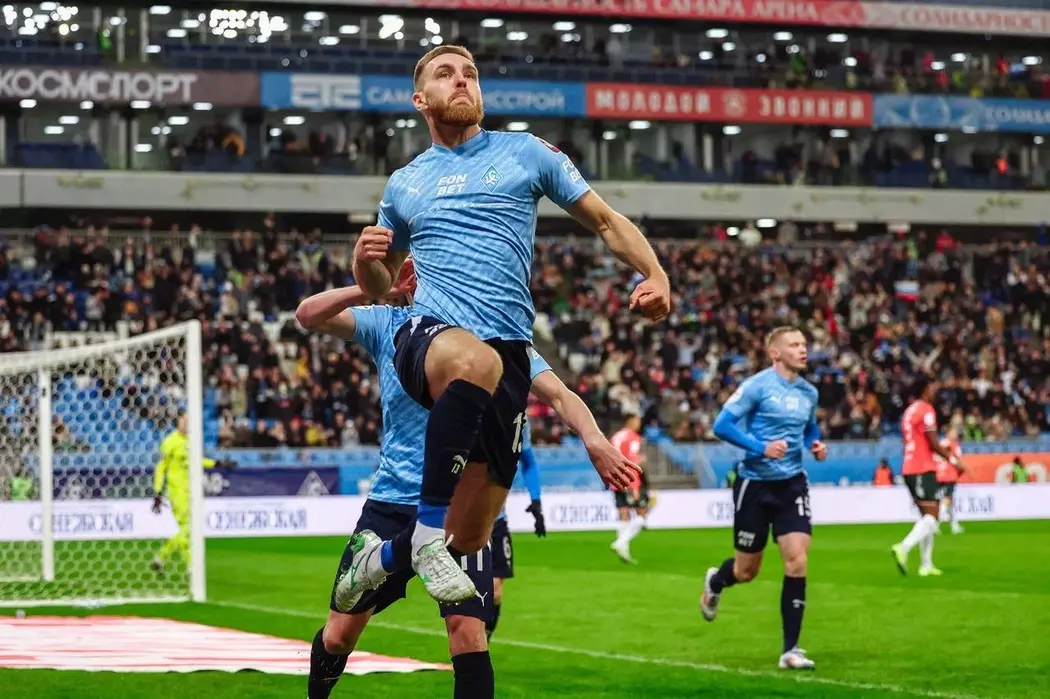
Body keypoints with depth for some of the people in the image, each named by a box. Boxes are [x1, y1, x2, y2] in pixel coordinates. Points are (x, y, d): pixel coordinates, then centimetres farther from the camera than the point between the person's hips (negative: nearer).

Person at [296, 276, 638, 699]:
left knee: (467, 629, -18)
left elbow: (556, 393, -12)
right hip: (392, 500, 2)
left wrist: (592, 438, -32)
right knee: (338, 634, 6)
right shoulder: (388, 324, 2)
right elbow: (308, 315, -9)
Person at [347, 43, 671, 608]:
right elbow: (377, 285, 28)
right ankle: (427, 532, -34)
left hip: (509, 350, 1)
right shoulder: (402, 185, 19)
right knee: (476, 359, -42)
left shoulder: (527, 154, 13)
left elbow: (606, 221, 17)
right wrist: (366, 255, 3)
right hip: (428, 335, -1)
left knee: (470, 538, -3)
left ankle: (385, 555, 30)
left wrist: (655, 275, -2)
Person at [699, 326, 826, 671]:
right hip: (755, 484, -4)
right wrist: (761, 448, -24)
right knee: (746, 571, 7)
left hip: (791, 484, 4)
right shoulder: (757, 386, -12)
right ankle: (715, 582, 46)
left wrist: (815, 445, 2)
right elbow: (721, 425, -14)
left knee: (797, 559, -12)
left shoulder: (808, 392, 6)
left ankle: (790, 650, -6)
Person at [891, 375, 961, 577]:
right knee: (931, 517, -11)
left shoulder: (909, 411, 16)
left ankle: (926, 564, 11)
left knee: (925, 516, 13)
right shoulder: (926, 410, -10)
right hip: (923, 470, -9)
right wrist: (952, 459, -3)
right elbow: (933, 443, -14)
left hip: (909, 469, 9)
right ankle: (904, 548, -29)